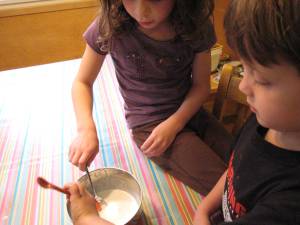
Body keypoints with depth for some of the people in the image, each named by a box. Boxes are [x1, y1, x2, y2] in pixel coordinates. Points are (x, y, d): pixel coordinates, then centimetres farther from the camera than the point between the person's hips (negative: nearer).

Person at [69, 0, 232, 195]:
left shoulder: (197, 25, -12)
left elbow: (201, 85, -2)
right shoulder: (110, 26, -17)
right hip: (147, 123, -3)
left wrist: (173, 124, -18)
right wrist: (86, 128, -24)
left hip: (189, 111, 4)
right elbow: (83, 82, -5)